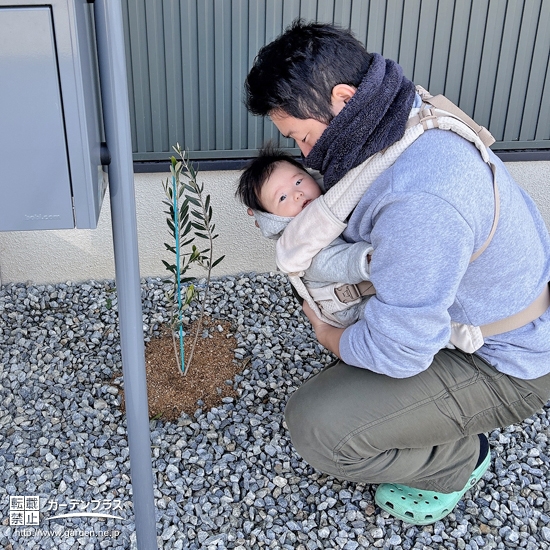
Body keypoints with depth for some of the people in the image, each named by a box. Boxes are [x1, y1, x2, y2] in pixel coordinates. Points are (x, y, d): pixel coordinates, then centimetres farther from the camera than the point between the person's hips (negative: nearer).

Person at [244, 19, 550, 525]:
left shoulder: (420, 200, -39)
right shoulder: (410, 119, -7)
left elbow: (398, 348, -31)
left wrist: (332, 339, -10)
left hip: (502, 366, -9)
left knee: (315, 427, -18)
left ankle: (458, 459, 8)